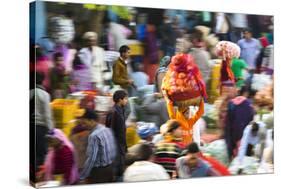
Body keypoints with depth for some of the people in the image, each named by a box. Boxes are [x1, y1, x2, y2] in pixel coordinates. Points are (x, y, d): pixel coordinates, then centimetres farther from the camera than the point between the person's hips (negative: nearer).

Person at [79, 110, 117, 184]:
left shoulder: (94, 136, -20)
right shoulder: (108, 130, 5)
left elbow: (91, 158, -23)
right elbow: (114, 151, 11)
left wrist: (82, 176, -18)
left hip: (99, 170, -8)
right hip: (110, 168, 8)